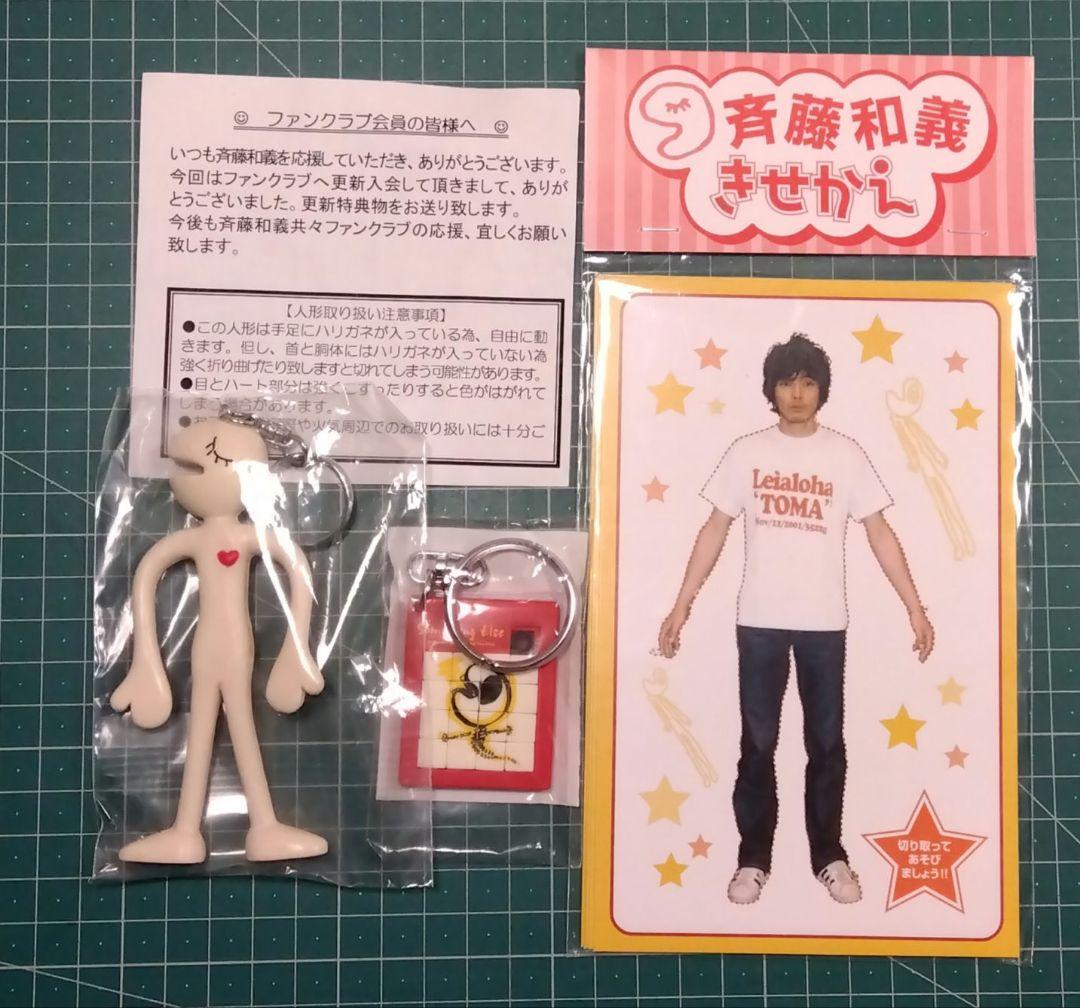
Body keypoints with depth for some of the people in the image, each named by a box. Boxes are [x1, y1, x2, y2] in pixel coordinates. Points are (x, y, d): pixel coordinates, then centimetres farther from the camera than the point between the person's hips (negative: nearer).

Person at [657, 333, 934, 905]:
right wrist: (682, 605, -1)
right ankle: (753, 858, 18)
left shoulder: (845, 455, 0)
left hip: (824, 622, 0)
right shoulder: (746, 453, 1)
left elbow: (879, 533, 2)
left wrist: (915, 608, -3)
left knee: (826, 742, 8)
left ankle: (829, 856, 22)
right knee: (757, 743, 6)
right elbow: (715, 531, 3)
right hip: (760, 621, 0)